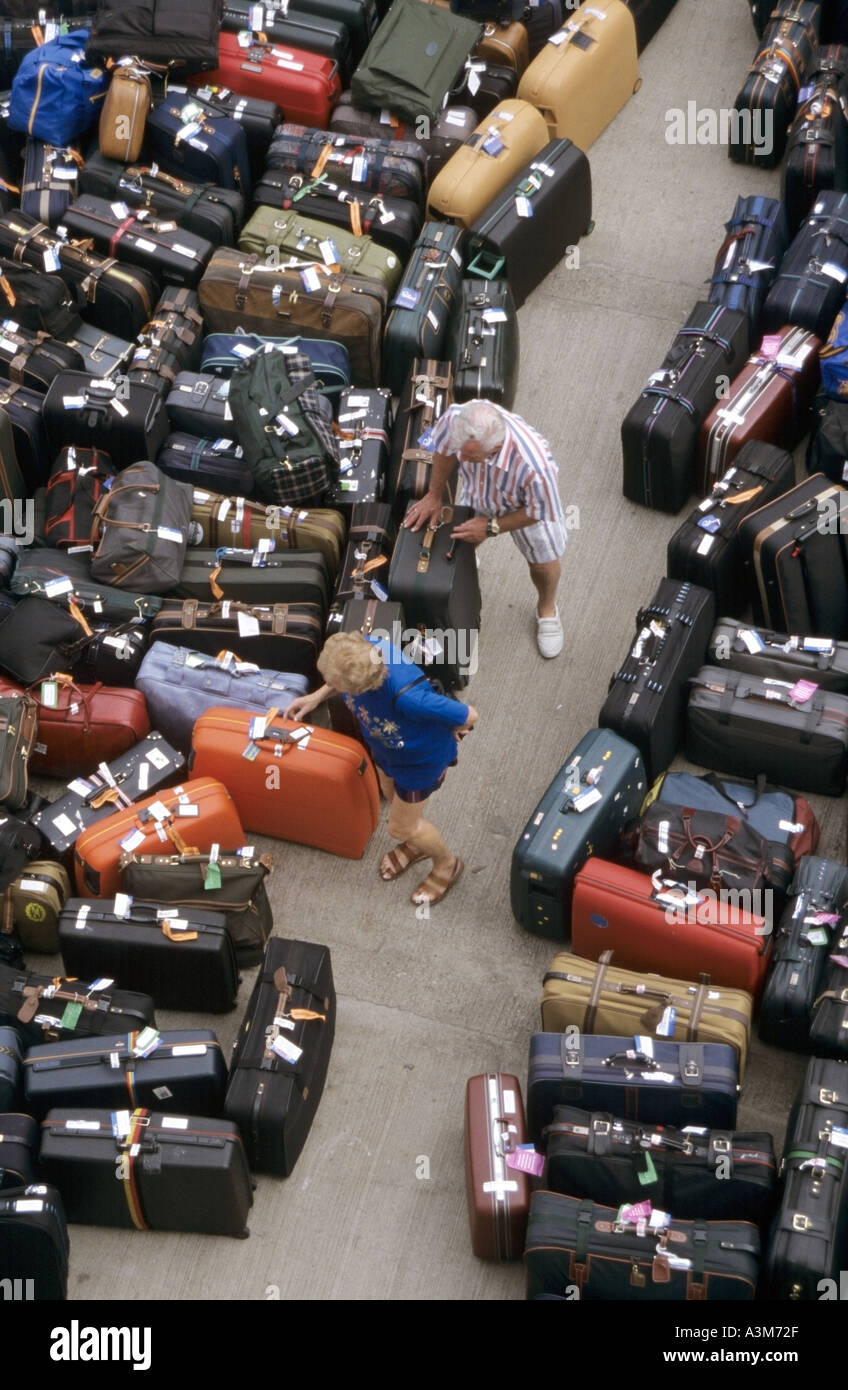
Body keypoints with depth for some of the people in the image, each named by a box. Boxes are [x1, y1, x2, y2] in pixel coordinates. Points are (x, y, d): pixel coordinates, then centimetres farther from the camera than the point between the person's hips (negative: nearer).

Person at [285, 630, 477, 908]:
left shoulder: (408, 697, -50)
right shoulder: (360, 652, -32)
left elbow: (468, 716, -33)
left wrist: (449, 733, -12)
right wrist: (317, 697, -4)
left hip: (420, 759, -6)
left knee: (401, 827, 18)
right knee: (393, 797, 32)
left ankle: (447, 864, 49)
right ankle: (416, 843, 65)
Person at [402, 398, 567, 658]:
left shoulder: (534, 467, -51)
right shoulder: (455, 418, -42)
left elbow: (539, 511, -26)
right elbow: (444, 449, -14)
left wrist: (492, 527, -23)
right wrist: (434, 495, -5)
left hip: (526, 506, -2)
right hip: (477, 494, 2)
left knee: (544, 563, 21)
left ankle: (546, 609, 54)